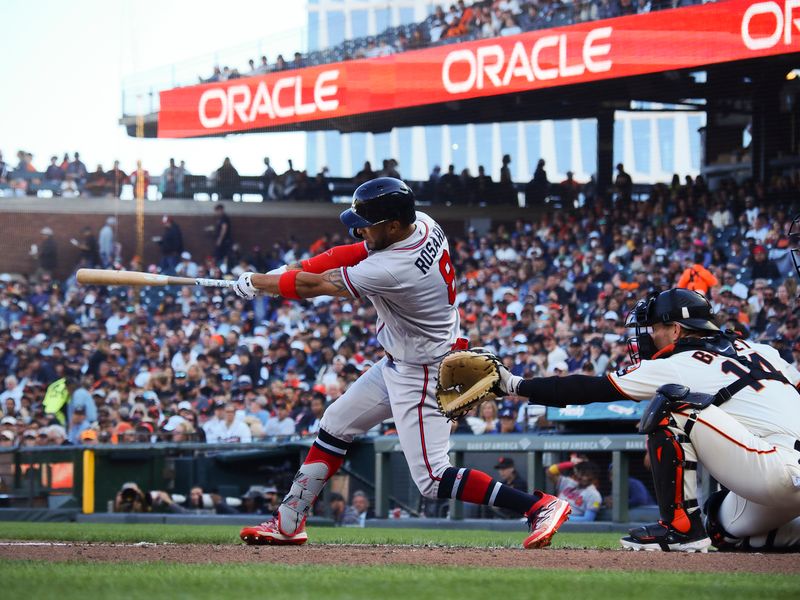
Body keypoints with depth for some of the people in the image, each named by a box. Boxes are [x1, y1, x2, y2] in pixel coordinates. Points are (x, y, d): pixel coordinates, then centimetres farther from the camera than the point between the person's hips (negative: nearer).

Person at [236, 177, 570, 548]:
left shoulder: (394, 270, -32)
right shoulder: (423, 224, -8)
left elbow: (314, 287, -20)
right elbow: (356, 252, 8)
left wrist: (255, 282, -6)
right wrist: (296, 268, -3)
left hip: (421, 375, -10)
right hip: (396, 364, 10)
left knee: (431, 480, -9)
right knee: (335, 425, 15)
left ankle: (540, 505, -8)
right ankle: (289, 522, 23)